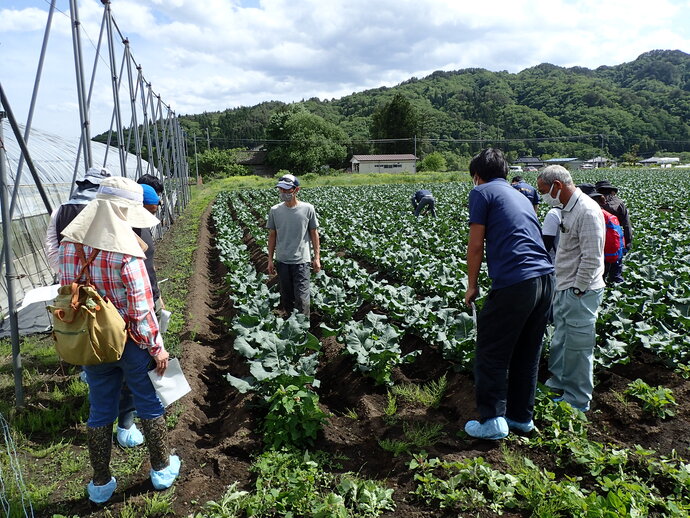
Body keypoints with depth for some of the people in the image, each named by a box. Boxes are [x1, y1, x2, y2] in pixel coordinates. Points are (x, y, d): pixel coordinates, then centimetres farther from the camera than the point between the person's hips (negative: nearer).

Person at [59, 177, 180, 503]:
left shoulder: (68, 245, -4)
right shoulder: (125, 250, -22)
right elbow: (141, 309, -21)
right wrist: (157, 346, -10)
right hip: (130, 342, -5)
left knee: (99, 411, 18)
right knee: (150, 405, 15)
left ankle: (101, 485, 34)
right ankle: (162, 469, 34)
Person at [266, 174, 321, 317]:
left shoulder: (308, 209, -5)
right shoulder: (274, 210, 0)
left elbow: (314, 233, 3)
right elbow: (272, 235, 8)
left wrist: (317, 257, 2)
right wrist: (270, 259, 8)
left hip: (301, 260, -3)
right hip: (282, 261, 3)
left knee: (301, 298, -5)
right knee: (286, 297, 14)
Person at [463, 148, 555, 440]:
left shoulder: (482, 192, 3)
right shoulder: (520, 196, 25)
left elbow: (476, 245, -2)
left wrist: (472, 285, 8)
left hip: (514, 282, -8)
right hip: (545, 277, 8)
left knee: (491, 353, 4)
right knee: (527, 353, 16)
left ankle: (492, 420, 9)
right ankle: (522, 417, 27)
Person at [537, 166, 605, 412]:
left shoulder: (587, 211, -19)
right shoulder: (568, 209, 11)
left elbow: (592, 258, -22)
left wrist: (577, 291, -17)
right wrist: (562, 290, 14)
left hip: (581, 292, -10)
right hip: (565, 289, 10)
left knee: (577, 346, 1)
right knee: (560, 340, 20)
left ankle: (578, 401, 15)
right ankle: (558, 384, 37)